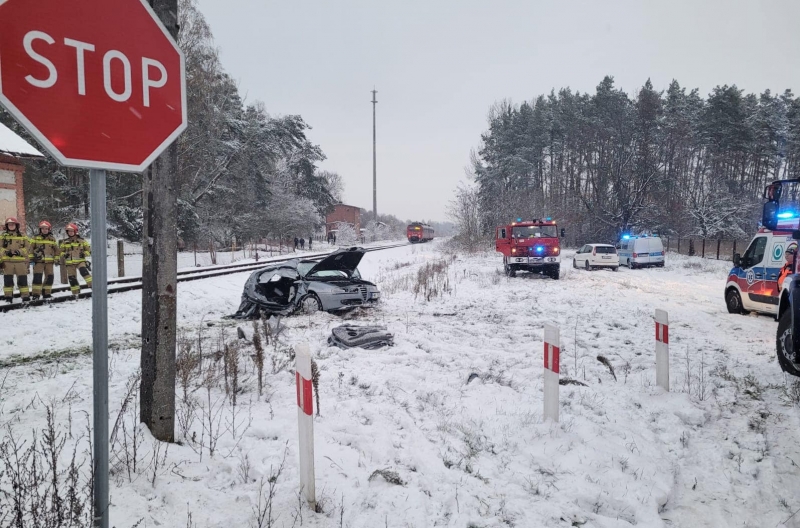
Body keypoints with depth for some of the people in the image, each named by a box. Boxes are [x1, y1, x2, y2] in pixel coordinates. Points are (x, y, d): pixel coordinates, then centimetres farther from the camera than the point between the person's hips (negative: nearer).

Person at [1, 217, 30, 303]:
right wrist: (6, 252, -14)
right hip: (7, 261, 1)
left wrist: (20, 251, -13)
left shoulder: (22, 236, 9)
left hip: (20, 261, -1)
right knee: (8, 279, 3)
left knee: (22, 279, 0)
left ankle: (25, 296, 5)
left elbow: (28, 247, 3)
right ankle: (8, 297, 10)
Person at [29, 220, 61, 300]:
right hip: (38, 261, -3)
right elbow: (31, 248, 4)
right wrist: (31, 257, -1)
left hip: (49, 261, 3)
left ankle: (47, 293, 17)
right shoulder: (35, 238, 4)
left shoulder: (52, 239, 11)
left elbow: (57, 249, 17)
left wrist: (57, 259, 13)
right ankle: (36, 294, -8)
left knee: (49, 277, 5)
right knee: (37, 277, -10)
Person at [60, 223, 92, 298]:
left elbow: (88, 250, 8)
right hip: (70, 263, 3)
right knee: (71, 278, 2)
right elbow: (60, 251, 20)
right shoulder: (64, 242, 10)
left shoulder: (81, 241, 4)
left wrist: (84, 254, -11)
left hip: (80, 261, -3)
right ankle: (75, 293, 13)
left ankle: (91, 284, -31)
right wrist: (64, 255, -1)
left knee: (83, 271, -31)